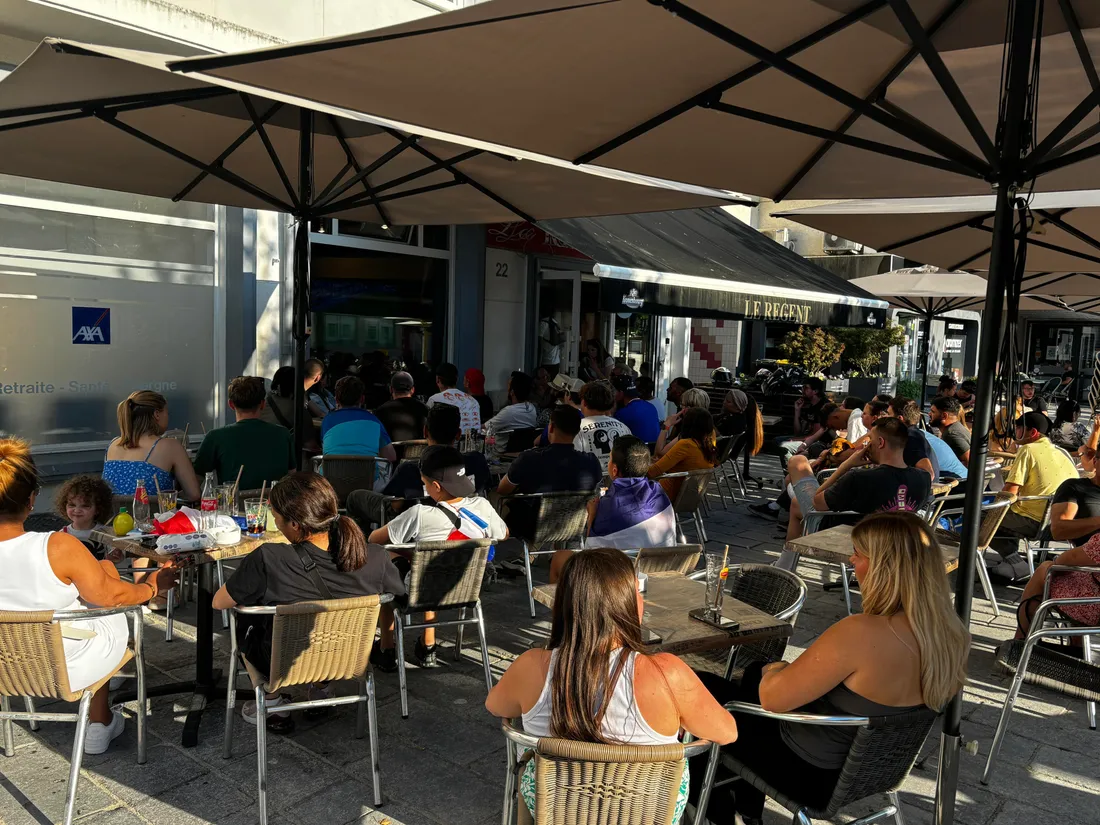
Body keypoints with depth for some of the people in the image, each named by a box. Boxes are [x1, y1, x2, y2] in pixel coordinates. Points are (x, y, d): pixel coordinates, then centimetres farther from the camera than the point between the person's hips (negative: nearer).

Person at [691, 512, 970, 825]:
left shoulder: (861, 633, -35)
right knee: (756, 671, 28)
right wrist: (791, 671, 8)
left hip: (814, 773, -7)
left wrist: (774, 671, -3)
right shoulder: (950, 633, -11)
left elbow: (771, 698, -26)